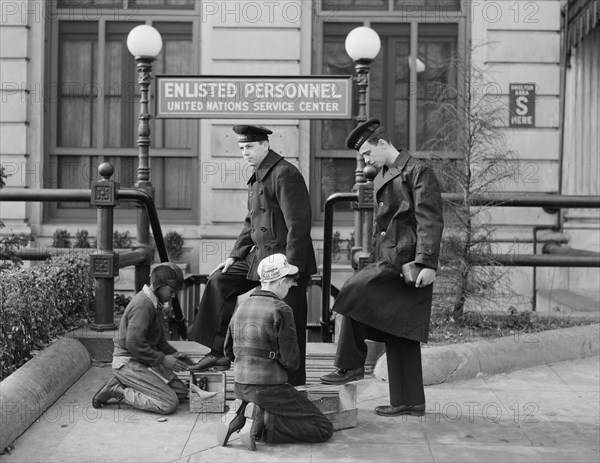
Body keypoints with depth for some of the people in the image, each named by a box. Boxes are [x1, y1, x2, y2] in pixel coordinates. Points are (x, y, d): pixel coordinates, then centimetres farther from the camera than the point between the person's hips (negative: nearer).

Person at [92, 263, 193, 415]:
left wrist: (174, 354, 5)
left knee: (182, 392, 5)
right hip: (128, 362, -11)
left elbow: (158, 340, 22)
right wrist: (163, 359, -21)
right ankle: (118, 391, -8)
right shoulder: (143, 305, -20)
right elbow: (134, 343, -27)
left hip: (145, 362, 11)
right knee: (169, 404, -19)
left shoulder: (154, 304, 14)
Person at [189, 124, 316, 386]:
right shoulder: (257, 178, 15)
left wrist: (291, 267, -22)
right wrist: (235, 256, 14)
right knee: (220, 281, 12)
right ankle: (219, 353, 16)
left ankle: (293, 385, 8)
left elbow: (297, 223, -20)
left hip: (286, 261, -10)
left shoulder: (285, 174, -15)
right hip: (260, 257, 10)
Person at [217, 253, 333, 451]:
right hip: (270, 389, -8)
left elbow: (229, 351, 15)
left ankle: (242, 417, 4)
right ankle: (262, 422, -12)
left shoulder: (242, 307, 6)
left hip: (241, 387, 8)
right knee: (324, 429, -1)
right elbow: (291, 361, -14)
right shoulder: (281, 310, -15)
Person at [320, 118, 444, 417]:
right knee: (396, 333, 8)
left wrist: (427, 263, -22)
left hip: (407, 259, -9)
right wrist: (373, 261, 22)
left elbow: (431, 220, -15)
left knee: (354, 291, -20)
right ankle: (409, 402, 15)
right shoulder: (381, 178, 21)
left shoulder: (417, 171, -7)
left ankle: (350, 366, -9)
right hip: (387, 260, 9)